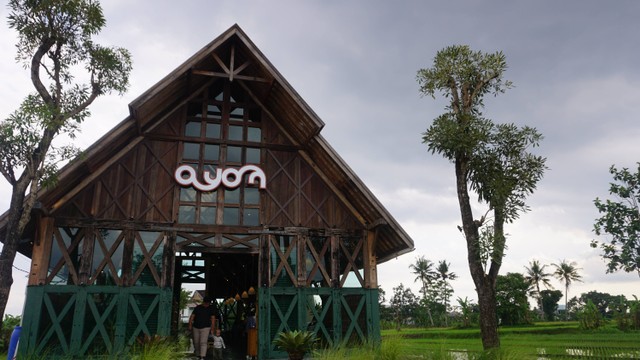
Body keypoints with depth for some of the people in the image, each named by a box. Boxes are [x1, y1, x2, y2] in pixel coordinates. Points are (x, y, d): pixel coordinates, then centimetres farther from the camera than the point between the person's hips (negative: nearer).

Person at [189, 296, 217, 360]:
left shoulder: (211, 308, -1)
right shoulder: (197, 308, 1)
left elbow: (213, 319, -1)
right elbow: (192, 317, 1)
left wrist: (212, 329, -5)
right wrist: (190, 326, -8)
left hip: (205, 328, -2)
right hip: (196, 328, 2)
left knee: (203, 342, -14)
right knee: (196, 343, 8)